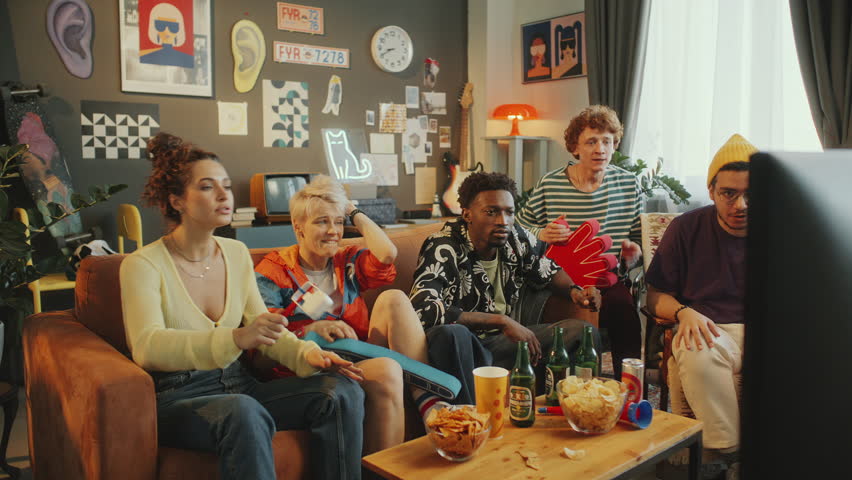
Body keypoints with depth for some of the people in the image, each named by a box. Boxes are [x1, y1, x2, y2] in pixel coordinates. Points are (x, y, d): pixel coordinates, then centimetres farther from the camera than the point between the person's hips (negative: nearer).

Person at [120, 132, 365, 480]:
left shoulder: (236, 253, 10)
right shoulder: (143, 265, -8)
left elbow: (264, 326, 10)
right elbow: (147, 347, -23)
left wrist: (306, 353, -11)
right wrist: (236, 338, -38)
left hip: (237, 385, 5)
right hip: (177, 398, -5)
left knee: (342, 391, -17)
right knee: (244, 412, -38)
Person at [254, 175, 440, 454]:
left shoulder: (347, 261, 18)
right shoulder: (273, 272, 3)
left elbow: (387, 253, -4)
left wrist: (355, 213, 9)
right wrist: (313, 329, -25)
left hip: (362, 356, 5)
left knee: (393, 298, -19)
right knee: (387, 371, -34)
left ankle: (426, 398, -26)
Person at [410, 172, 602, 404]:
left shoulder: (517, 238, -2)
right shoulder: (443, 248, -20)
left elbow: (546, 270, 19)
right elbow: (425, 310, -34)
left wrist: (574, 290, -4)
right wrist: (501, 320, -31)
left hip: (503, 341, 6)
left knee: (582, 331, -5)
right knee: (450, 333, -39)